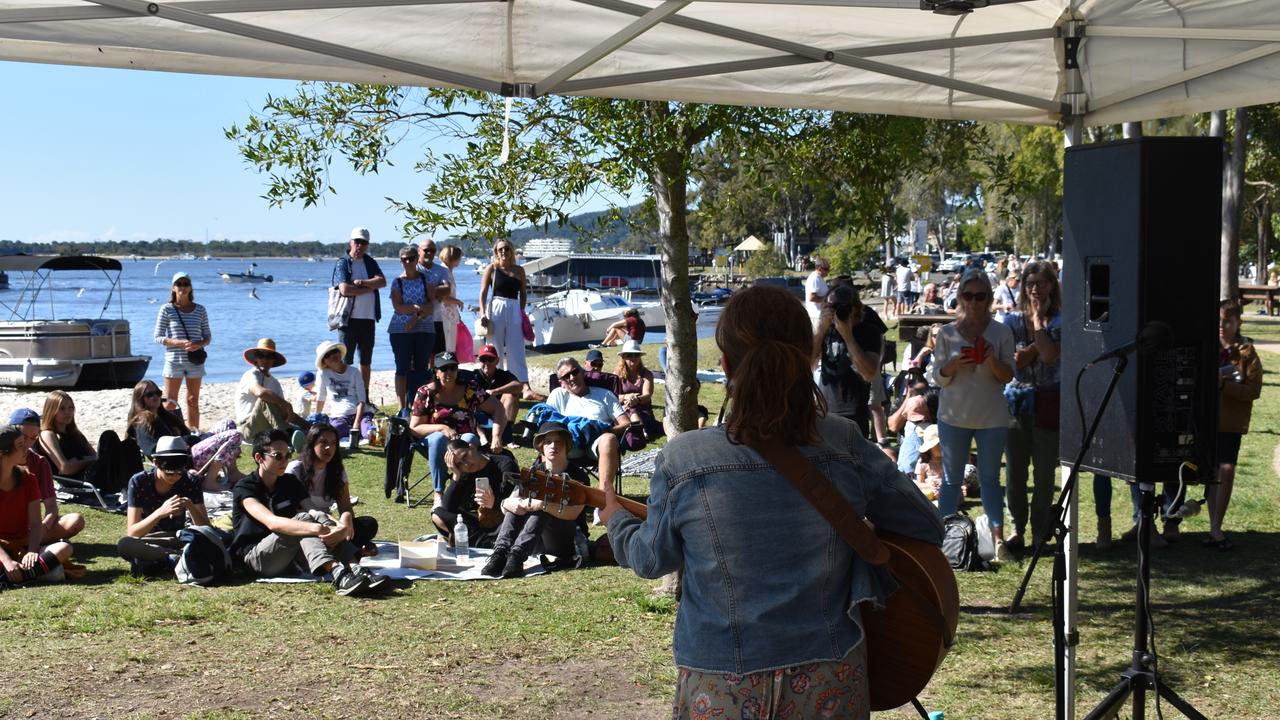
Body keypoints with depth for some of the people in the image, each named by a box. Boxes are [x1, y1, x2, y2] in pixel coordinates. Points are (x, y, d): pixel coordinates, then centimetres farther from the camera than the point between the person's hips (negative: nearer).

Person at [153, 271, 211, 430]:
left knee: (193, 401, 8)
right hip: (173, 360, -3)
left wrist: (199, 344, -13)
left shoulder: (200, 310, 5)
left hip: (195, 360, 3)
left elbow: (208, 336, 10)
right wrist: (179, 343, -17)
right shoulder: (167, 309, -2)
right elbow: (158, 337, -3)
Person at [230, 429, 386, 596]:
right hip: (254, 559, -5)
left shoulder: (290, 482, 10)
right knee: (304, 519, -28)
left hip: (291, 557, 5)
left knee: (318, 517, -21)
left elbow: (316, 513, -6)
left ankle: (355, 569, -40)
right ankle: (339, 576, -49)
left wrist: (340, 527, -30)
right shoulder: (244, 489, -9)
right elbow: (272, 522, -28)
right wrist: (317, 529, -42)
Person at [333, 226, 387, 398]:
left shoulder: (370, 263, 13)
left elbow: (382, 281, -3)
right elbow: (344, 289, -18)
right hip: (349, 319, -5)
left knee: (366, 362, 11)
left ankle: (364, 398, 18)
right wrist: (370, 288, -9)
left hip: (368, 319, 5)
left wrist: (362, 283, -17)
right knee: (345, 362, -4)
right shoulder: (343, 263, -3)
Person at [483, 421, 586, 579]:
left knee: (542, 510, -29)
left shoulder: (578, 475, -2)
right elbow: (505, 506, -3)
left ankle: (517, 554, -48)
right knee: (517, 504, -19)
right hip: (537, 545, 4)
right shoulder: (534, 473, 10)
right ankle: (501, 551, -37)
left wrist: (544, 504, -39)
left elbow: (572, 513, -21)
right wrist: (507, 503, -29)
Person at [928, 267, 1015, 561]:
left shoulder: (1001, 332, -1)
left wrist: (992, 360, -20)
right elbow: (936, 378, 1)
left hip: (992, 417, 0)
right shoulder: (947, 333, 0)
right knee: (951, 479, 7)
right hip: (954, 416, 1)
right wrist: (954, 365, -19)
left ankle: (998, 538, 9)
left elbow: (1008, 376, -1)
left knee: (990, 479, 5)